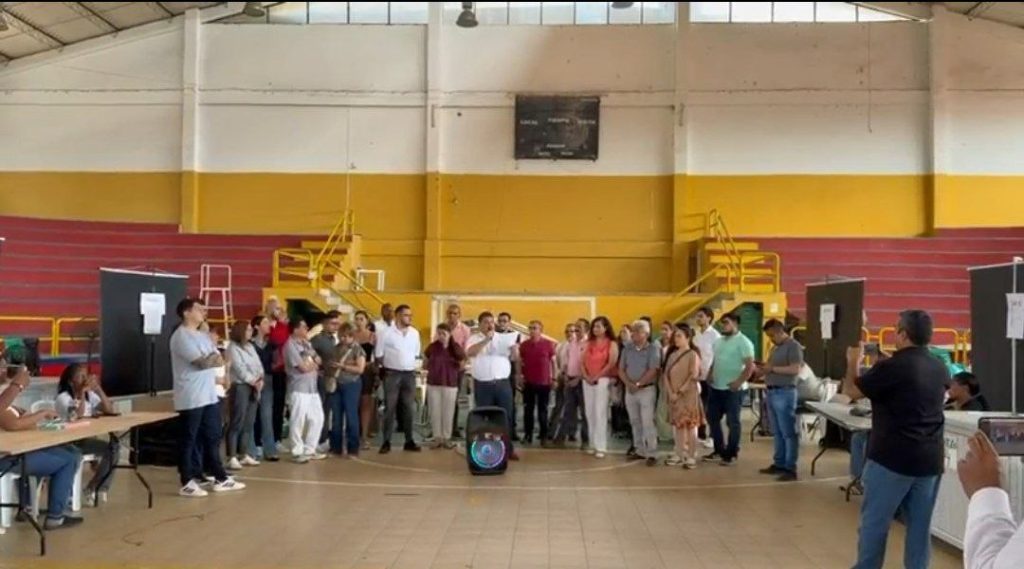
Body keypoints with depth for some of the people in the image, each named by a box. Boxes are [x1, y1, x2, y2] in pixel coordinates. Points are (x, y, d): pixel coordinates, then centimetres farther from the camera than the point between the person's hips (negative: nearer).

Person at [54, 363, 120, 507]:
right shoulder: (63, 398, -10)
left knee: (113, 447, -17)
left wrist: (98, 388, -8)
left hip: (85, 440, 6)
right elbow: (77, 416, -25)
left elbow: (109, 410, -3)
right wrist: (82, 392, -20)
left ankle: (95, 488, -3)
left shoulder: (90, 395, 8)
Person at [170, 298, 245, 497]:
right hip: (191, 398, -9)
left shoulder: (203, 336, 16)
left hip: (209, 395, 9)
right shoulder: (181, 336, -12)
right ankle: (187, 483, 8)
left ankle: (220, 478, 20)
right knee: (189, 440, 0)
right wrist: (213, 359, -1)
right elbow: (203, 362, -20)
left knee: (212, 437, 13)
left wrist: (209, 359, -10)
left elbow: (220, 360, 9)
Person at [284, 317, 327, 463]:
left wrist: (310, 363, -8)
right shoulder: (290, 345, -11)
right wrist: (314, 363, 3)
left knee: (317, 418, 11)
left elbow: (318, 361, 11)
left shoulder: (307, 343, 15)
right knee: (298, 421, -4)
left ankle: (310, 450, 21)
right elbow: (303, 367, -15)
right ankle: (297, 452, 6)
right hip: (298, 389, -9)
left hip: (312, 387, 9)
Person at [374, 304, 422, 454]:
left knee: (409, 409, 8)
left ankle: (409, 441, 15)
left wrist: (408, 364, 11)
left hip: (410, 374, 4)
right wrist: (390, 365, 5)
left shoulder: (415, 333, 6)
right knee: (390, 408, 0)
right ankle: (386, 442, 5)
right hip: (392, 374, -4)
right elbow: (379, 354, -1)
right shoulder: (385, 332, -8)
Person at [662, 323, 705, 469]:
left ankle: (692, 457, 2)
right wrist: (671, 392, -6)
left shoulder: (693, 355, -6)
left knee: (690, 426, -3)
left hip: (689, 395, -6)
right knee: (678, 425, 9)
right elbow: (666, 374, 6)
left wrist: (680, 391, -15)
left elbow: (693, 376, -13)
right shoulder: (672, 355, 11)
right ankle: (680, 455, 16)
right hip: (674, 396, 6)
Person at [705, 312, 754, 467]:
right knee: (712, 418, 12)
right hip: (716, 387, 8)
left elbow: (750, 366, -16)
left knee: (733, 422, 1)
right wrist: (710, 375, 6)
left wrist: (738, 382, -22)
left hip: (733, 389, -8)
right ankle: (719, 450, 25)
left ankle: (731, 454, 11)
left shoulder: (743, 342, -10)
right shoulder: (719, 341, 14)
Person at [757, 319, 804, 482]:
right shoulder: (776, 348, 18)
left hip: (785, 393, -9)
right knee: (778, 432, 13)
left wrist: (772, 368, -18)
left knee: (788, 433, -5)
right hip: (772, 392, 9)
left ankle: (790, 469, -3)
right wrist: (765, 368, 5)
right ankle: (779, 464, 19)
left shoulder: (793, 346, -10)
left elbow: (795, 369, -19)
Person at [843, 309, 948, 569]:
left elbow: (851, 391, -4)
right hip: (930, 459, 6)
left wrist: (853, 363, 15)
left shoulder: (891, 367, -16)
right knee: (920, 525, 11)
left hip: (892, 458, -6)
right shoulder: (940, 368, 5)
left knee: (874, 521, 6)